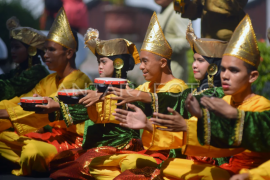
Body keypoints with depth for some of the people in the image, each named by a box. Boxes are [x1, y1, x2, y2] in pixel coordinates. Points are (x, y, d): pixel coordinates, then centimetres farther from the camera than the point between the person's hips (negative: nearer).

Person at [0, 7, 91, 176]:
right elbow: (24, 100, 7)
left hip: (70, 140, -9)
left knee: (33, 150, -35)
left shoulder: (79, 80, -14)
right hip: (50, 135, 9)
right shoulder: (50, 80, 15)